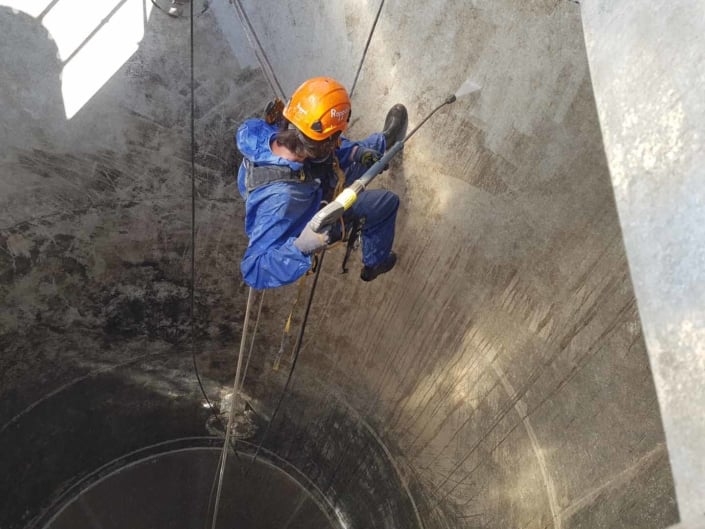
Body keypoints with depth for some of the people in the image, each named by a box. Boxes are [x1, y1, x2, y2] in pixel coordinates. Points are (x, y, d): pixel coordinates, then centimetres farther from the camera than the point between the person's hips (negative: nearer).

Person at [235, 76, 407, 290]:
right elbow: (254, 270, -48)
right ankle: (375, 263, 37)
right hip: (314, 223, -5)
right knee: (386, 202, 8)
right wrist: (300, 247, -60)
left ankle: (383, 141, 55)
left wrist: (355, 151, -17)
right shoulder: (280, 201, -50)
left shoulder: (264, 132, -31)